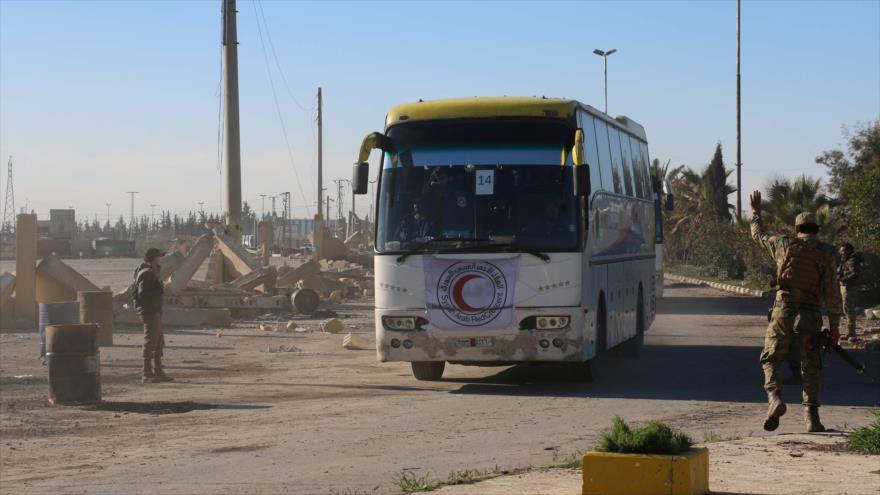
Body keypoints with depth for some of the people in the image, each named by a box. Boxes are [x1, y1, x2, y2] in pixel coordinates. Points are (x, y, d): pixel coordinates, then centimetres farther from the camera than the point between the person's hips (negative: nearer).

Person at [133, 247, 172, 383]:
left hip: (154, 312, 11)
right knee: (150, 342, -8)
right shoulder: (147, 273, -16)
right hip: (150, 311, -11)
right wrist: (160, 290, -16)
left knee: (159, 343, 16)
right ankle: (147, 374, -6)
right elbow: (143, 292, -26)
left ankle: (158, 372, 22)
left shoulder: (151, 271, 16)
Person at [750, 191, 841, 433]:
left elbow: (758, 235, 24)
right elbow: (831, 291, -4)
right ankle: (811, 416, 0)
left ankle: (774, 397, -16)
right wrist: (835, 325, 1)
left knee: (771, 360, 10)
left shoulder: (784, 244, 3)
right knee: (810, 368, 9)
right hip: (810, 315, 0)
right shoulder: (825, 252, 0)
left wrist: (755, 211, 41)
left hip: (783, 312, 0)